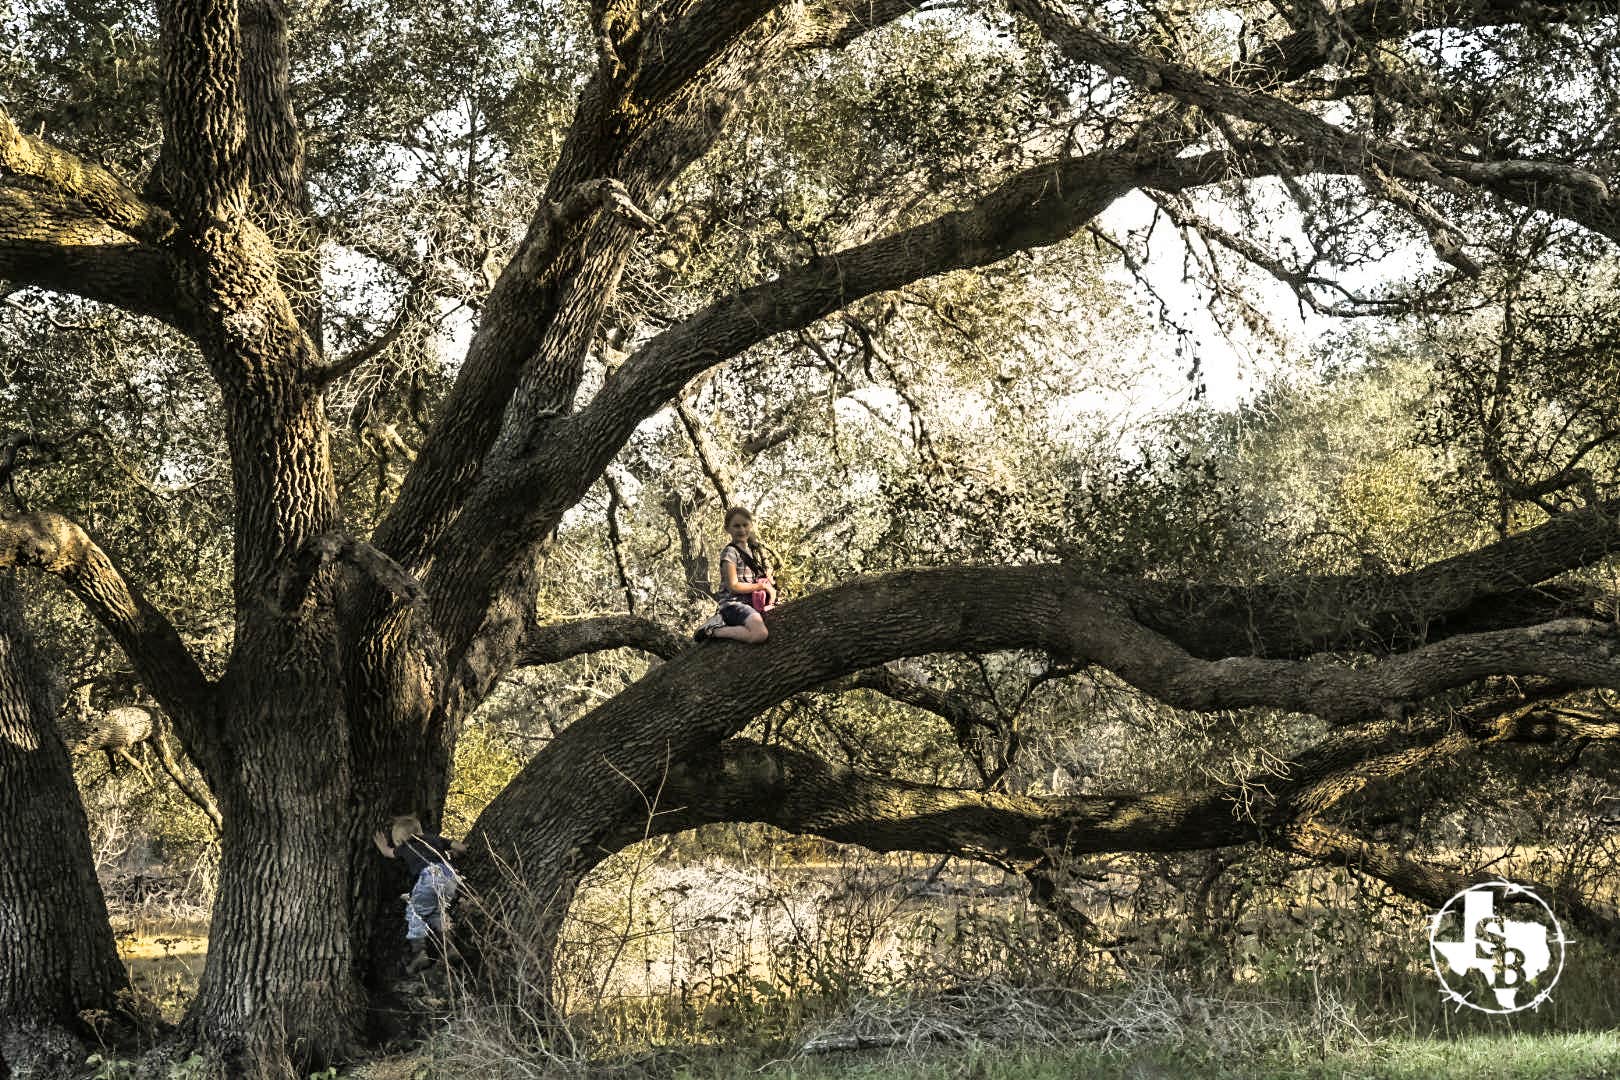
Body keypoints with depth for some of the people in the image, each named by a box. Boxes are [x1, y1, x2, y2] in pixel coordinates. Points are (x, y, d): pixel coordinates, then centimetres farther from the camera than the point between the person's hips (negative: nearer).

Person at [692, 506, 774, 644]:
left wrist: (771, 588, -1)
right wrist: (762, 586, -9)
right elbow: (733, 586, -14)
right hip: (734, 603, -9)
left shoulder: (755, 549, 15)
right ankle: (712, 631, -12)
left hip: (751, 602, 9)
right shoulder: (730, 552, -9)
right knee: (760, 634, -33)